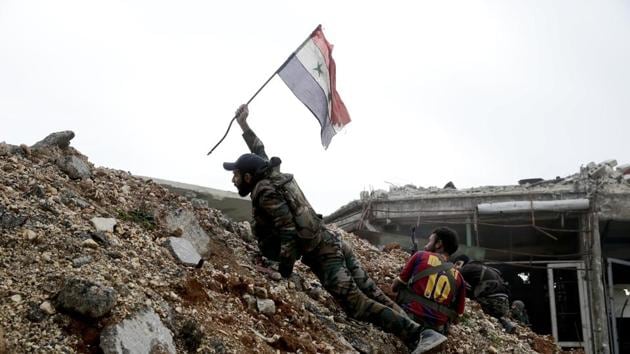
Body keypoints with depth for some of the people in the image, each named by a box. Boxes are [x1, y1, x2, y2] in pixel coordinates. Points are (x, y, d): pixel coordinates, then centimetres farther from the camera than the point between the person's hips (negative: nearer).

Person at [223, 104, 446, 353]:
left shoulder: (265, 191, -10)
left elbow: (287, 230, -20)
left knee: (356, 304, -12)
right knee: (370, 293, 5)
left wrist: (284, 270, -14)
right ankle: (420, 331, 0)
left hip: (320, 253, -9)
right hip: (332, 241, 9)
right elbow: (260, 152, 37)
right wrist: (244, 125, 46)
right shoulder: (271, 176, 16)